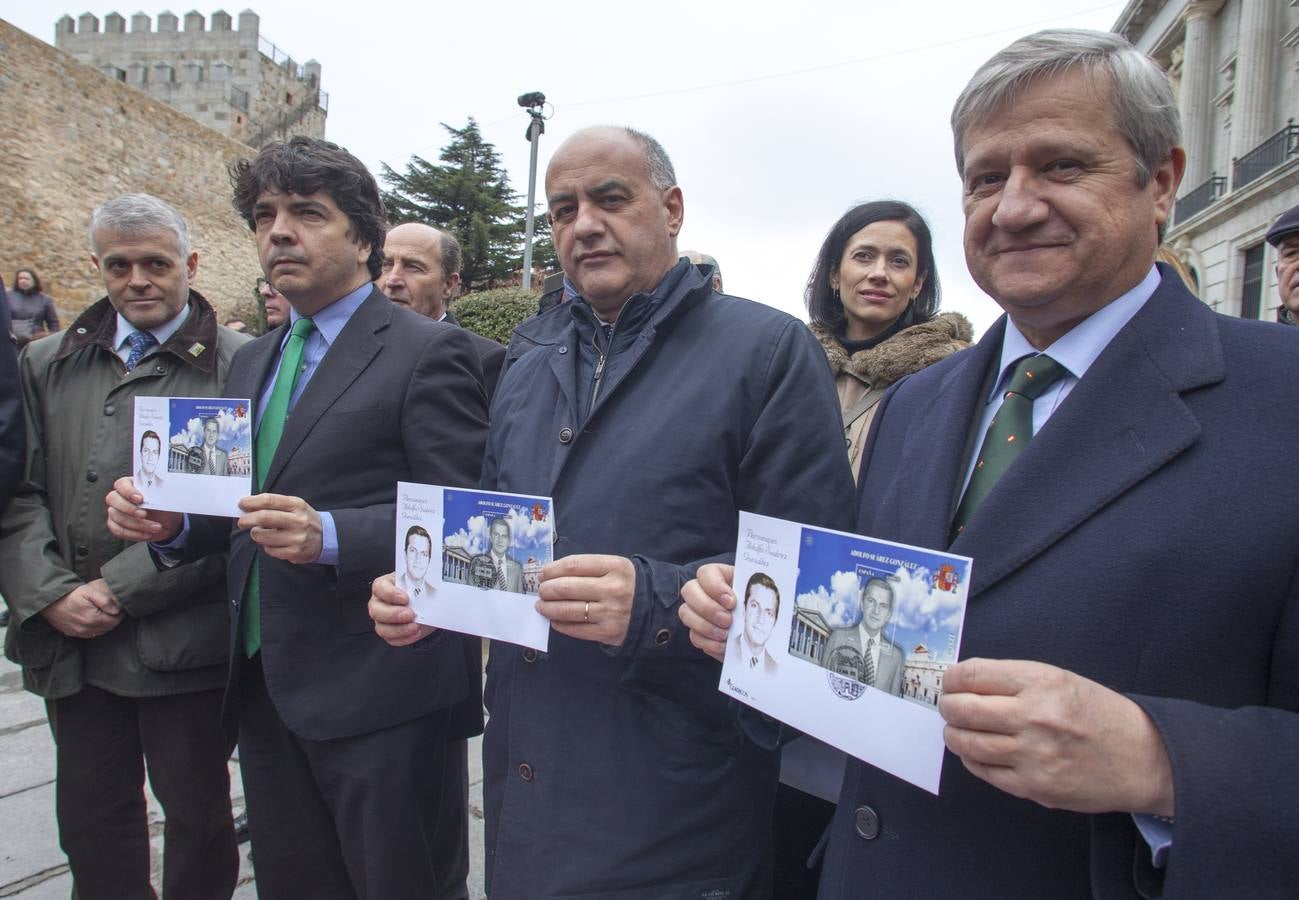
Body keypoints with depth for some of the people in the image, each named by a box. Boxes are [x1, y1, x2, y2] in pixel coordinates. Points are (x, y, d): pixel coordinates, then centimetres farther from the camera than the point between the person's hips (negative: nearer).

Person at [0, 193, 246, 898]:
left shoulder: (236, 366, -8)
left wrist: (121, 590, -14)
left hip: (184, 647, -4)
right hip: (71, 645, 5)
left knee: (196, 815, 14)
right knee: (90, 825, 19)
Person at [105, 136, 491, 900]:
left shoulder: (428, 352, -9)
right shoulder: (253, 362, 15)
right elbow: (246, 507, 19)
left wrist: (330, 536, -28)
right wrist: (172, 523, -1)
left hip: (378, 689, -7)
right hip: (265, 685, 7)